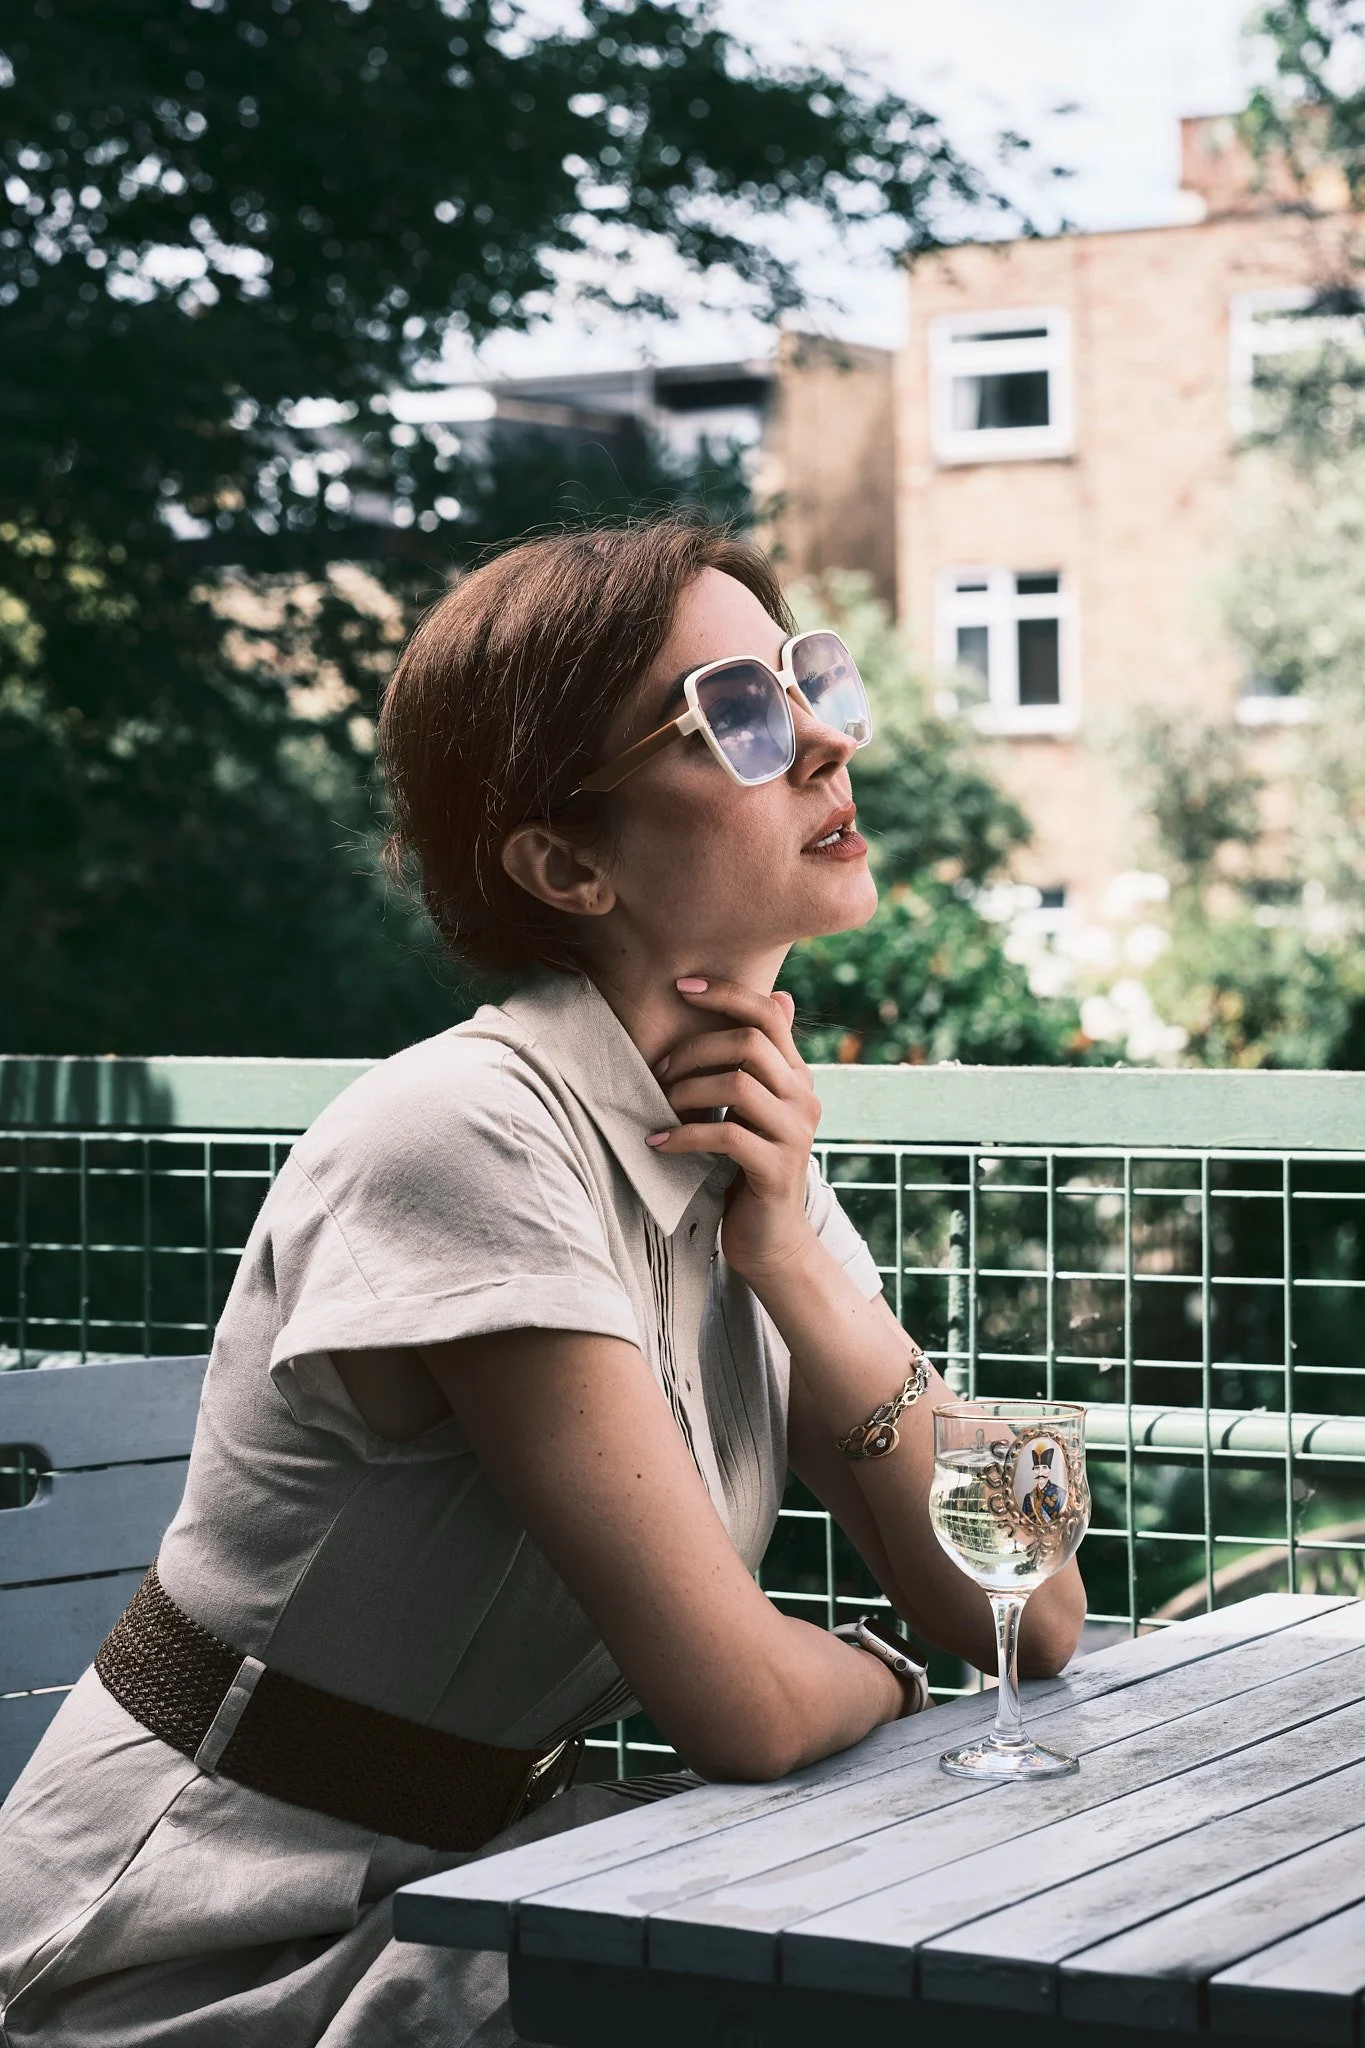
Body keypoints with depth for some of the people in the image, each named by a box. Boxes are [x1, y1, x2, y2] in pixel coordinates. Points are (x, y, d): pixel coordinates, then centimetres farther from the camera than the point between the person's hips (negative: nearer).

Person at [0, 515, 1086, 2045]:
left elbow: (1033, 1624, -1)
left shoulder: (749, 1156, 3)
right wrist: (894, 1692, -1)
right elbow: (748, 1706, -23)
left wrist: (795, 1267, -11)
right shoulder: (469, 1136, -22)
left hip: (472, 1869, 7)